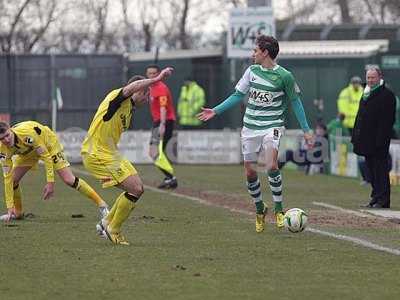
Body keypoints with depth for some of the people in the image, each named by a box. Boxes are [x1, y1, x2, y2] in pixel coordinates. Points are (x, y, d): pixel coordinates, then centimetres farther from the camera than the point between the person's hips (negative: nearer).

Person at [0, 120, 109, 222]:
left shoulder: (28, 134, -42)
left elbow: (46, 156, -31)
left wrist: (50, 182, -33)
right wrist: (9, 206, -23)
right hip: (27, 151, 5)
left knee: (69, 180, -14)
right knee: (13, 179, -10)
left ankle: (101, 204, -5)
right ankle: (17, 212, 15)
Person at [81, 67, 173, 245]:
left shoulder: (130, 108, 18)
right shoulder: (116, 97, -11)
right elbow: (133, 86, -36)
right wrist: (156, 79, -36)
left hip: (110, 154, 10)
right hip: (96, 155, -10)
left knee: (137, 188, 11)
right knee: (135, 189, -13)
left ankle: (107, 223, 22)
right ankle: (113, 230, 2)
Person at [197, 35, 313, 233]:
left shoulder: (284, 76, -7)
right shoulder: (252, 71, 5)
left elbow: (295, 102, 2)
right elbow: (238, 95, 14)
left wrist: (306, 130, 2)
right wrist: (215, 111, 9)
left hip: (272, 127, -5)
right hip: (250, 127, 5)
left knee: (271, 166, -25)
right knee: (249, 172, 4)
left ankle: (278, 209, -12)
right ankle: (259, 210, 24)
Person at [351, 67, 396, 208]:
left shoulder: (387, 95, -9)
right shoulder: (366, 94, 18)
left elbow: (388, 120, -15)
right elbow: (360, 116, 22)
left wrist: (381, 139, -21)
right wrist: (356, 137, 16)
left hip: (379, 141, -8)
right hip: (367, 141, 8)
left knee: (380, 169, -7)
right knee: (372, 170, 12)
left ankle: (382, 200, -6)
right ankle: (376, 197, 18)